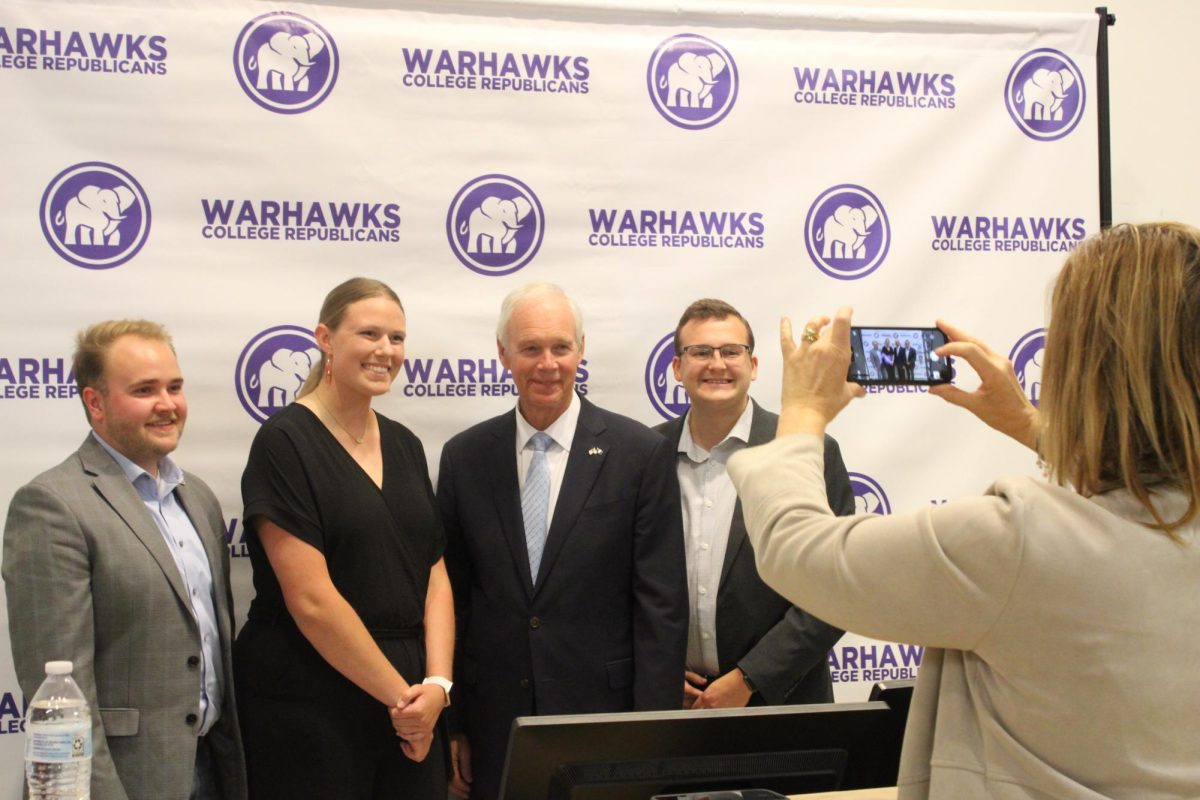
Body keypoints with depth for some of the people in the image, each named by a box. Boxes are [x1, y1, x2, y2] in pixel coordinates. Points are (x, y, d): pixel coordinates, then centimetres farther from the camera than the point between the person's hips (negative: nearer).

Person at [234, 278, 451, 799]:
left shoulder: (404, 445, 10)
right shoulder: (285, 442, -10)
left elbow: (435, 578, 9)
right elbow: (311, 599, -16)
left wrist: (436, 685, -6)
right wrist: (402, 694, -11)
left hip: (411, 708, 6)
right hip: (307, 711, -6)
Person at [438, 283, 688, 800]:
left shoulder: (641, 453, -4)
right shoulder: (465, 457, 4)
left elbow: (661, 605, -5)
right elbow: (451, 598, 7)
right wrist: (449, 726, 4)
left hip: (604, 716, -2)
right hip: (494, 722, 2)